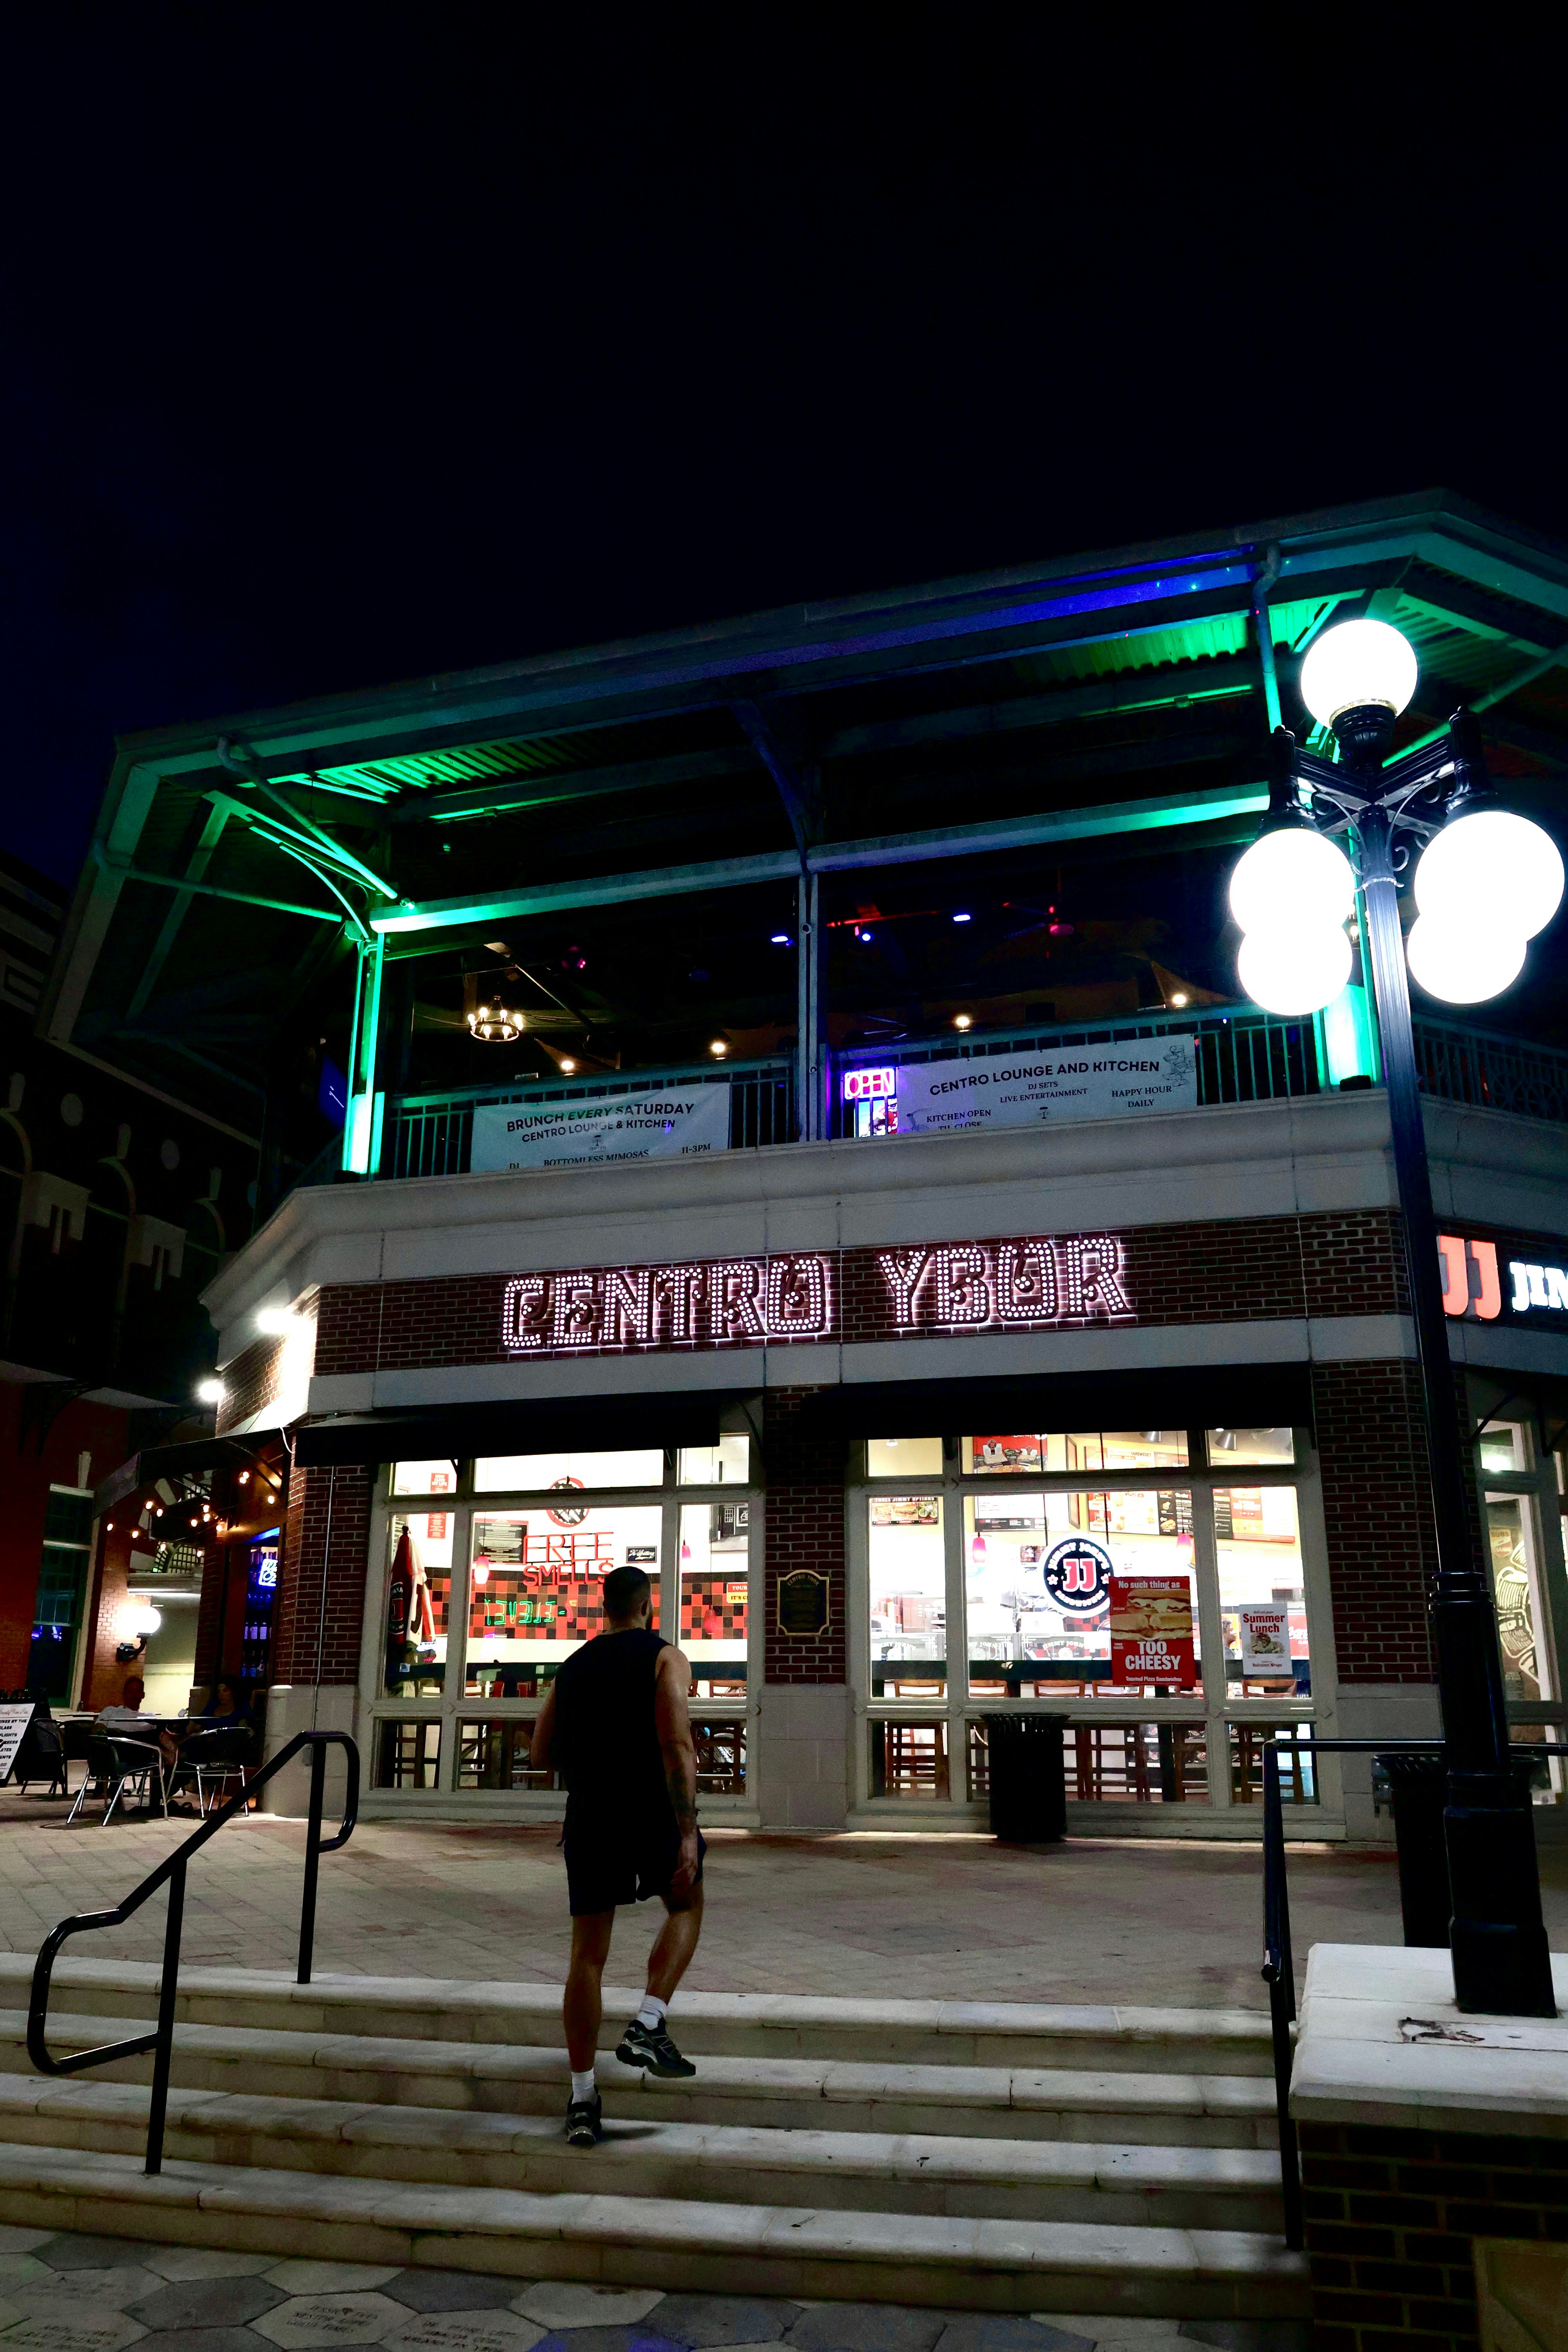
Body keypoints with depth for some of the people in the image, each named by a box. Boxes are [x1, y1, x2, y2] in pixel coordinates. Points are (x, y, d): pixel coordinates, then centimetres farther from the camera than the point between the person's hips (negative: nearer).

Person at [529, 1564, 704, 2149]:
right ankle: (647, 2026, 5)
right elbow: (676, 1746, -15)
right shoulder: (664, 1657, -3)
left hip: (589, 1815, 4)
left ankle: (583, 2101, 9)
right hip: (652, 1809, -4)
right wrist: (687, 1833, -17)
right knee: (686, 1908, 22)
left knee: (587, 1955, 9)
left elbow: (540, 1757, 16)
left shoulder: (571, 1668, 13)